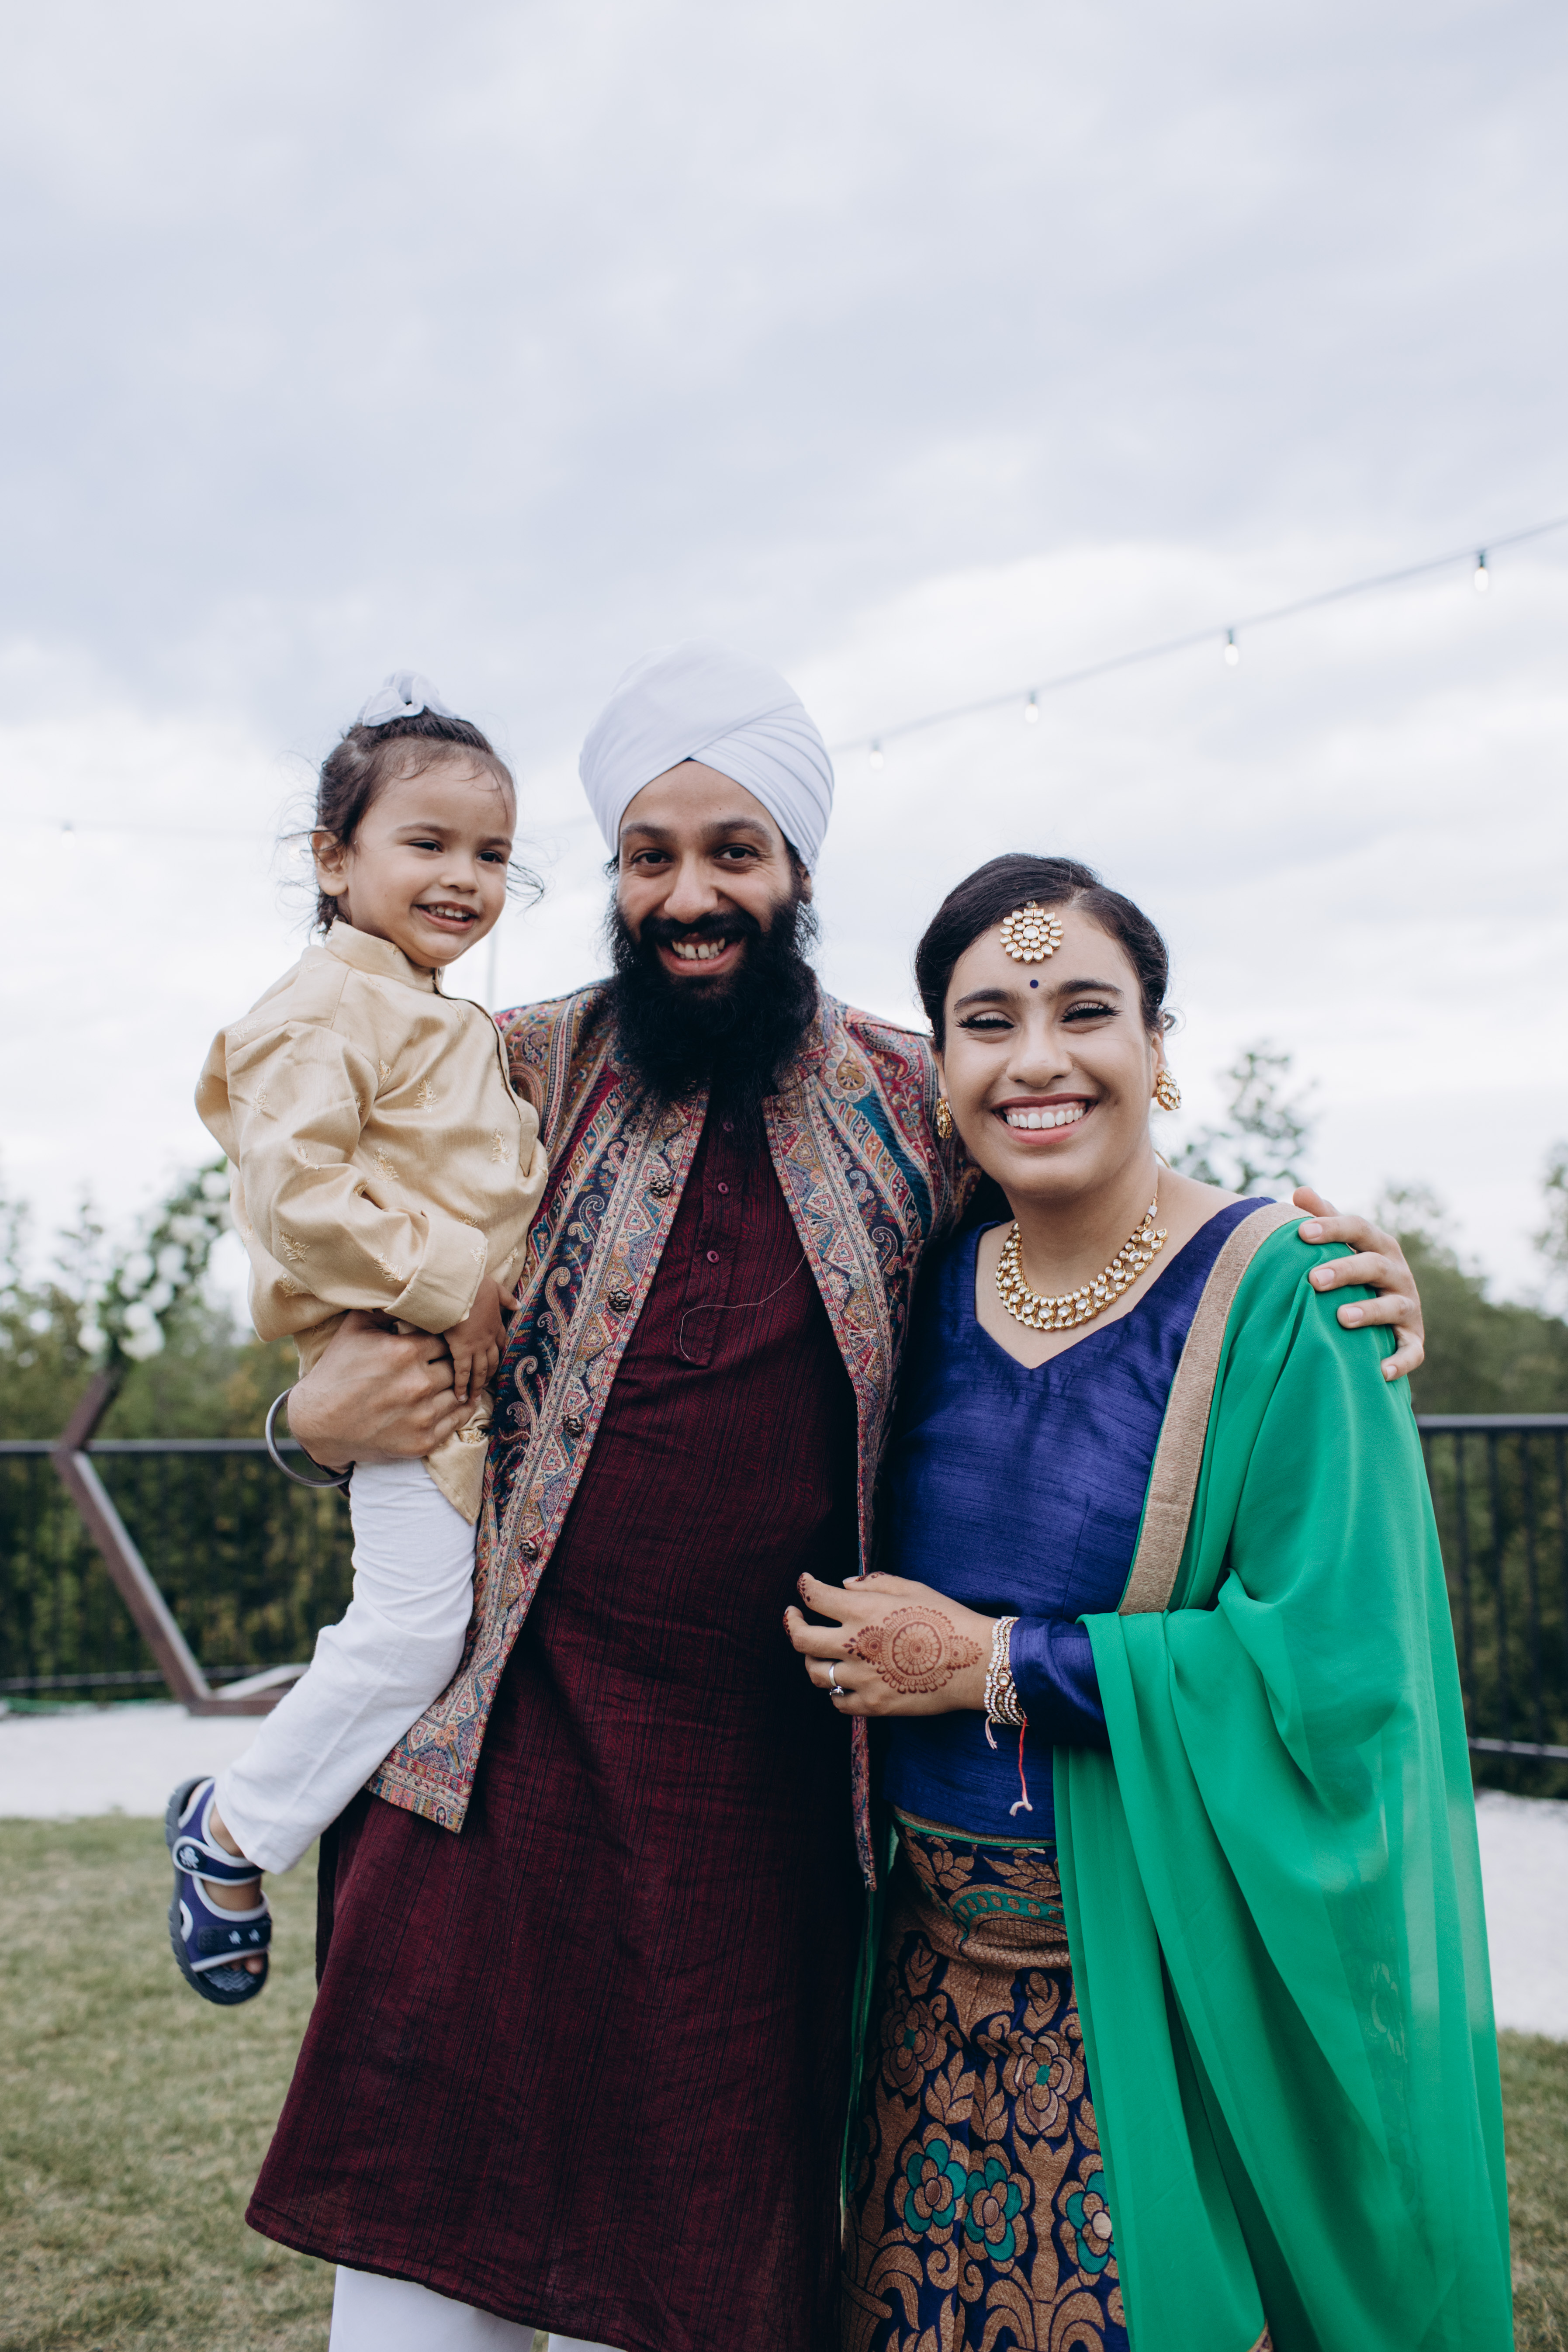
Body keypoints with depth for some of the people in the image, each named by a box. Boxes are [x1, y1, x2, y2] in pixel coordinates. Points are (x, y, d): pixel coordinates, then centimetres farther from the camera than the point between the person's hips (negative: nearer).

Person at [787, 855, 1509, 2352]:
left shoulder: (1280, 1299, -13)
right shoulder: (938, 1288, 4)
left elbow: (1336, 1669, -19)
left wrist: (996, 1663, -17)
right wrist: (870, 1646, -2)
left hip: (1182, 1989, -5)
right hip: (945, 1970, 5)